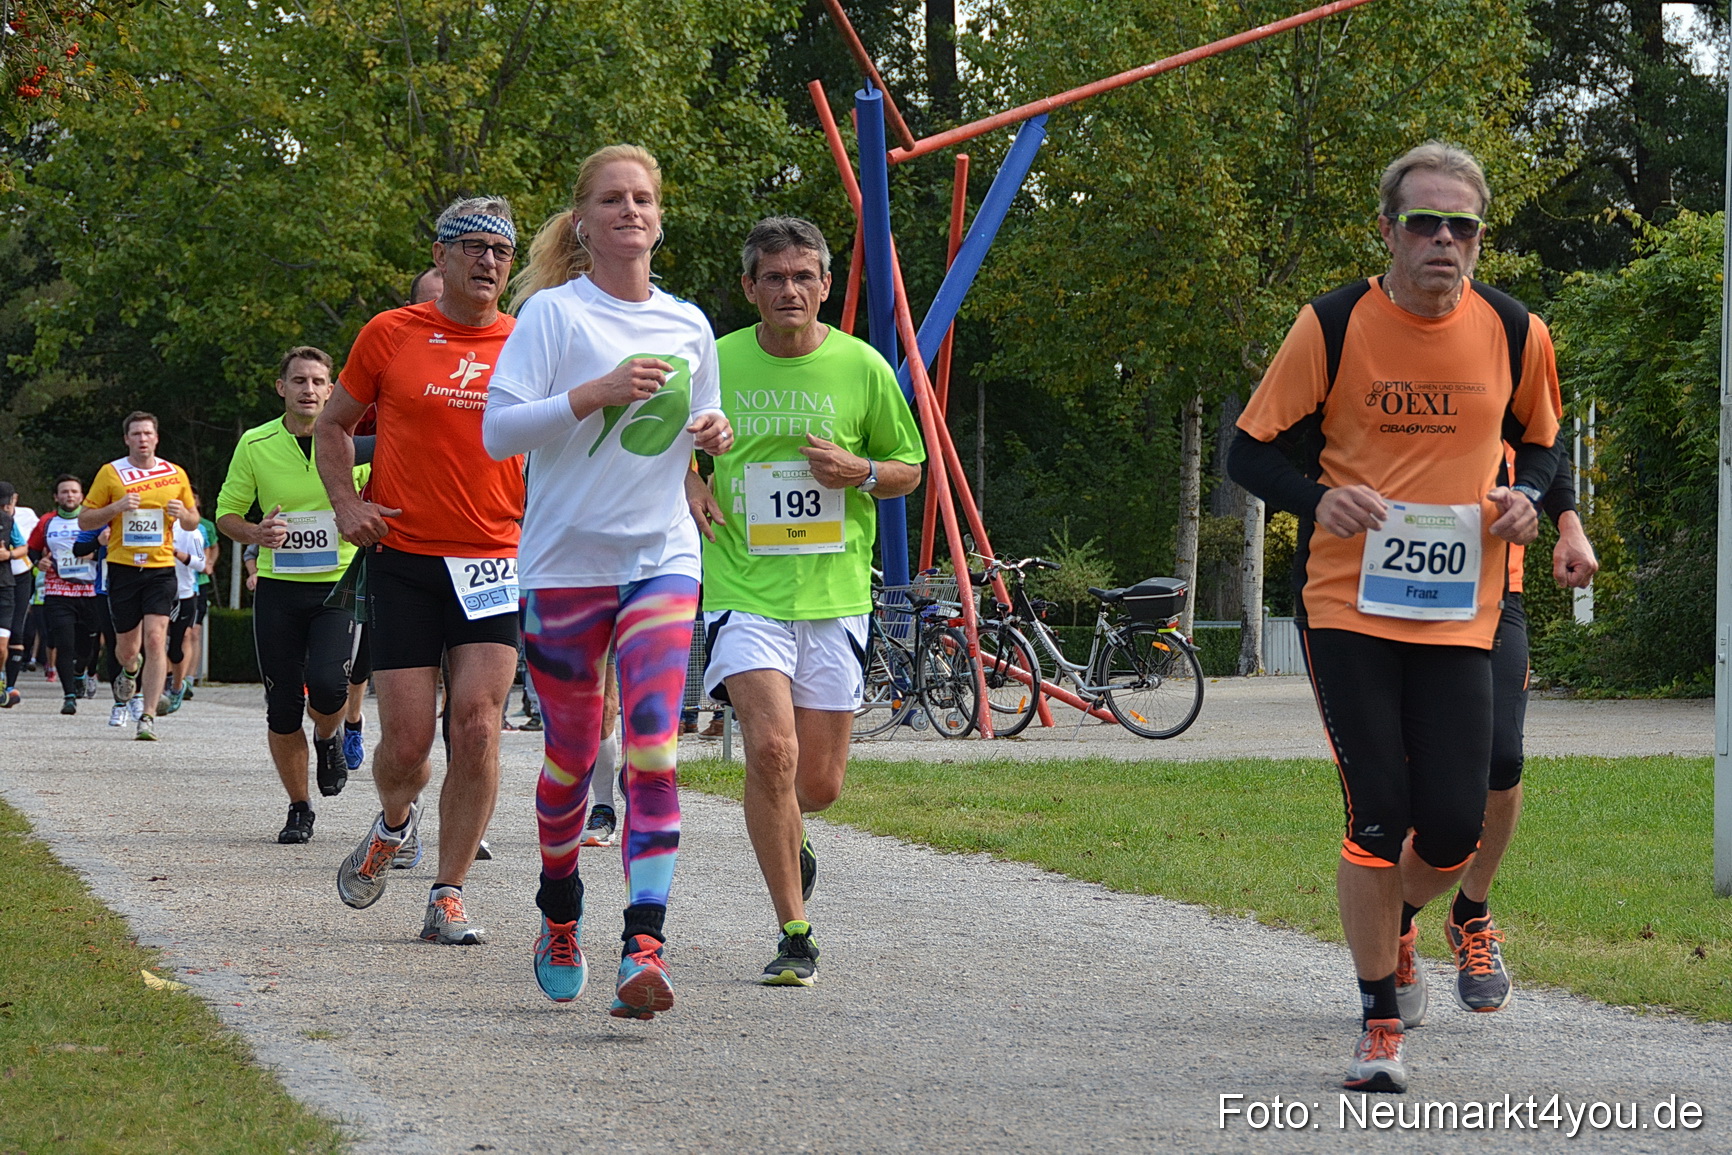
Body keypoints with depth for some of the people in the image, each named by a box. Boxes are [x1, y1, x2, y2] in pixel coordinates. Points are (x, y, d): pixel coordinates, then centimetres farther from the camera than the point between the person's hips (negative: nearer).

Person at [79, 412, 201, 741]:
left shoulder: (176, 475, 8)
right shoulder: (110, 473, 3)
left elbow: (193, 522, 18)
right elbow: (84, 520, 4)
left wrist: (184, 514, -6)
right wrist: (116, 508, -13)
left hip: (161, 568, 0)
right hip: (123, 567, 0)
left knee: (155, 639, -14)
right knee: (127, 646, 7)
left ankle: (147, 716, -11)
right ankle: (131, 670, 45)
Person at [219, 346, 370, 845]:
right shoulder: (255, 444, 0)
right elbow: (226, 512, 8)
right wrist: (255, 534, -13)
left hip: (339, 584, -1)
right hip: (277, 587, 1)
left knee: (327, 685, -22)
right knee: (283, 708, 0)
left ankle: (327, 739, 14)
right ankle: (299, 808, 19)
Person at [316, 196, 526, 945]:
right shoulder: (390, 335, 2)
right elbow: (332, 425, 14)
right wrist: (347, 503, -1)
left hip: (494, 561, 1)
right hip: (402, 559, -1)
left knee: (477, 726, -11)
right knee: (406, 742, -3)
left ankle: (448, 896, 0)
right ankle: (394, 825, 33)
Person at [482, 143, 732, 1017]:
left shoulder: (687, 324, 11)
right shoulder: (553, 313, -2)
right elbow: (497, 430, -11)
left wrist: (716, 430, 3)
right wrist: (595, 393, -21)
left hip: (661, 559, 2)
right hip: (566, 560, -2)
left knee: (652, 753, -14)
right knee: (572, 757, 7)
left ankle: (644, 946, -21)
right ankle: (560, 922, 31)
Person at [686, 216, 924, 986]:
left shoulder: (861, 367, 1)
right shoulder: (715, 364, 0)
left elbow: (909, 468, 11)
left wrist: (861, 473, -10)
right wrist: (690, 486, -4)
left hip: (834, 596, 1)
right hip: (744, 592, -1)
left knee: (818, 783, 5)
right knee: (771, 749, -20)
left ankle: (788, 838, 44)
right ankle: (795, 937, -11)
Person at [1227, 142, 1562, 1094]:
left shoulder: (1515, 335, 0)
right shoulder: (1331, 326, -7)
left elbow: (1539, 443, 18)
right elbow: (1249, 452, 0)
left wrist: (1527, 498, -4)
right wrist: (1320, 497, -20)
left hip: (1459, 611, 2)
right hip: (1348, 601, -2)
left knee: (1453, 826, -4)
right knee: (1378, 815, -10)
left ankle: (1389, 920, 30)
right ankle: (1380, 1022, 5)